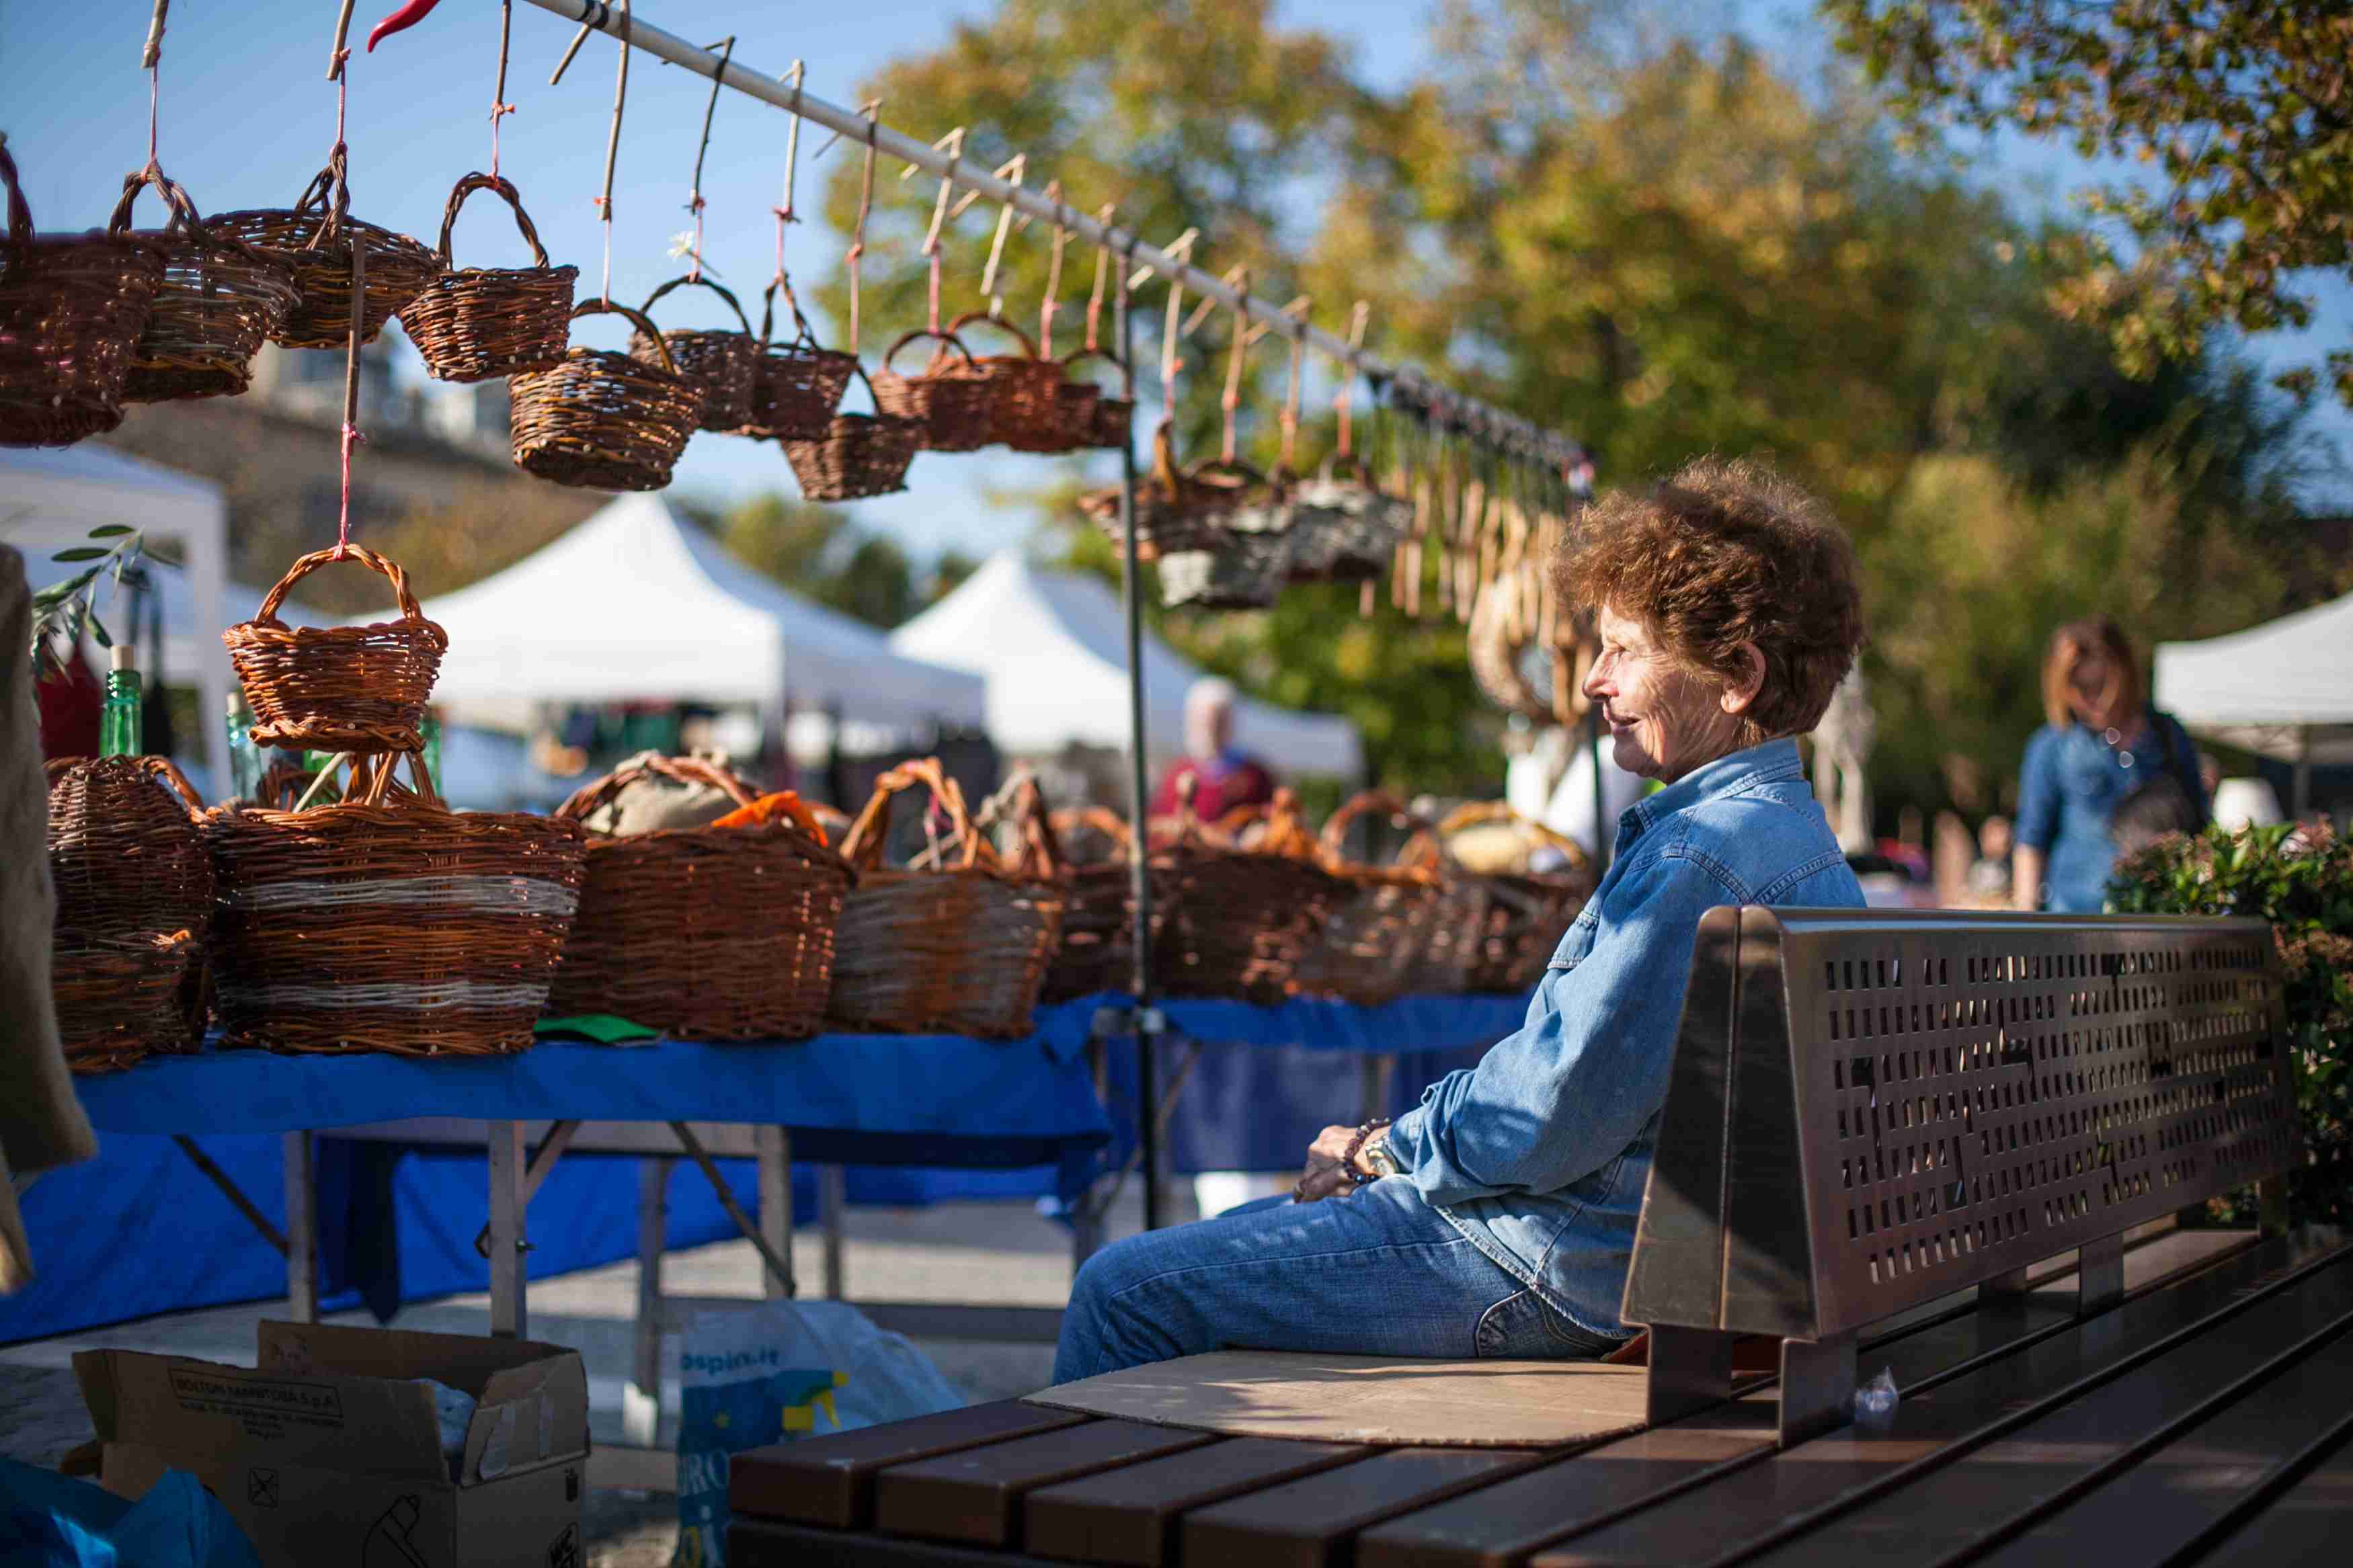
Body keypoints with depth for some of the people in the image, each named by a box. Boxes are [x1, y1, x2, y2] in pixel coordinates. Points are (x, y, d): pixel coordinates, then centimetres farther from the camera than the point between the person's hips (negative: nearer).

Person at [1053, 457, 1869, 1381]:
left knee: (1125, 1290, -5)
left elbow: (1546, 1123, -24)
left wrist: (1381, 1151, -5)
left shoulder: (1703, 856, -23)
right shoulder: (1802, 839, 11)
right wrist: (1395, 1147, 9)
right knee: (1224, 1243, 24)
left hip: (1564, 1270, -11)